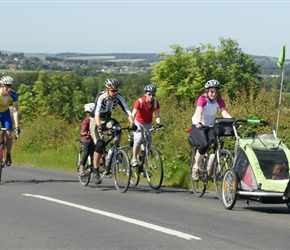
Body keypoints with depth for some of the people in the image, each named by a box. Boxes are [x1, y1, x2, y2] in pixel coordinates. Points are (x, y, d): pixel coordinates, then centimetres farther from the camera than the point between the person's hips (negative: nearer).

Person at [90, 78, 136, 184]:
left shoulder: (118, 97, -15)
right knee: (100, 144, -20)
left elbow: (127, 111, -22)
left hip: (107, 119, 5)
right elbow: (97, 113, -41)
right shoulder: (101, 97, -28)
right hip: (96, 120, -5)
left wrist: (132, 123, -38)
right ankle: (96, 171, -13)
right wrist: (99, 126, -57)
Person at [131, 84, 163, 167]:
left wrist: (158, 123, -34)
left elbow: (157, 115, -14)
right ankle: (134, 159, -12)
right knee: (139, 139, -25)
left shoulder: (155, 103, -17)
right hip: (138, 123, -3)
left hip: (148, 124, 3)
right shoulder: (140, 102, -27)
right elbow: (133, 114, -33)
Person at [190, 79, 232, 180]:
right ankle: (195, 168, -10)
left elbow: (225, 113, -22)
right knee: (204, 145, -28)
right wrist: (199, 123, -57)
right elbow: (199, 112, -37)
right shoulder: (202, 99, -20)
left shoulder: (219, 101, -8)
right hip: (198, 126, -4)